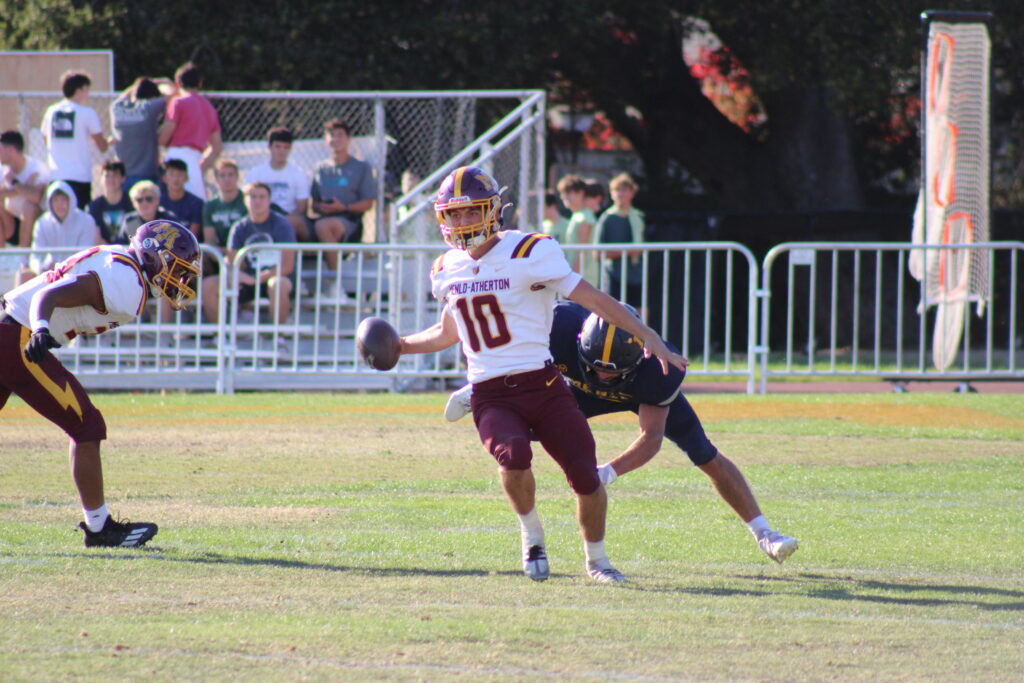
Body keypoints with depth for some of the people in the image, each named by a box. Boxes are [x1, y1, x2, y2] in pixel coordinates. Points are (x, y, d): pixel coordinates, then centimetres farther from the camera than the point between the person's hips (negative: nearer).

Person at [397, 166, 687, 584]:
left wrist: (650, 339, -10)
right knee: (513, 454, -30)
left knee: (585, 477, -7)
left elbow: (593, 299, -7)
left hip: (543, 387, -2)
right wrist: (398, 346, 15)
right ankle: (532, 534, -2)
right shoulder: (448, 270, 11)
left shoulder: (529, 254, -6)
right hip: (491, 398, 2)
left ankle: (596, 559, 22)